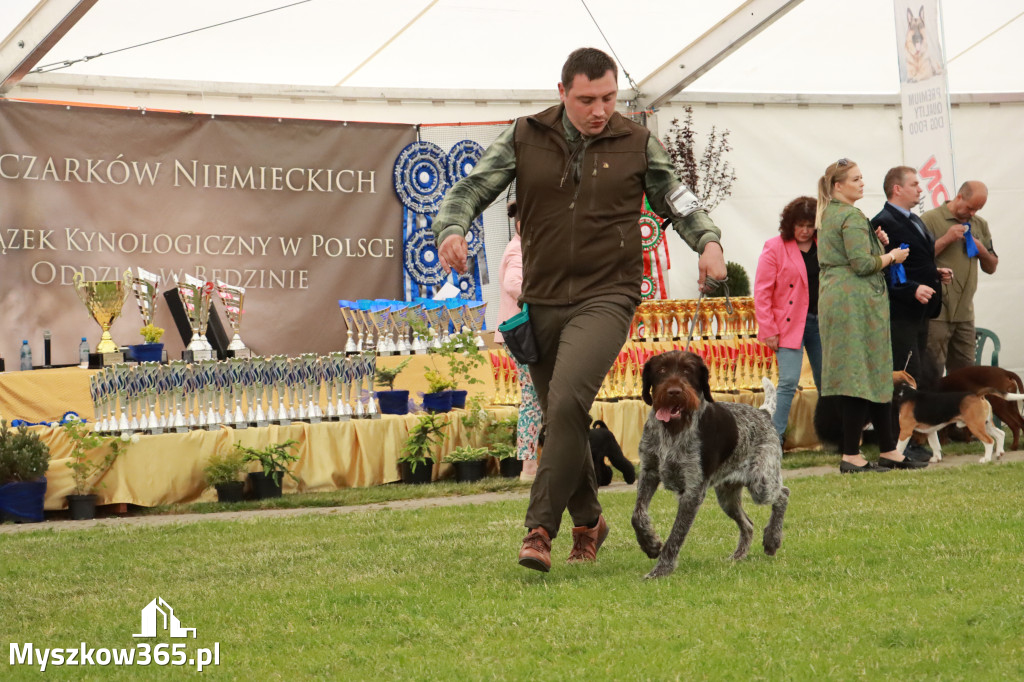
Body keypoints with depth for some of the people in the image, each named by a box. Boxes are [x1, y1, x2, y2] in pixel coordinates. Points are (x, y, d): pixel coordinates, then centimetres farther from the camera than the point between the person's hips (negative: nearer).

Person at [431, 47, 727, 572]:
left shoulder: (637, 145, 2)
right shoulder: (524, 138, 3)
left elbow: (677, 202, 13)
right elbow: (472, 188, 2)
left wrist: (708, 241, -7)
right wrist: (451, 229, -19)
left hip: (606, 297, -3)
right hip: (541, 301, 3)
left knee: (568, 402, -24)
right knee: (560, 418, 11)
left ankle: (539, 528, -21)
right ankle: (587, 522, 32)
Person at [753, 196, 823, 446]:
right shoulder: (775, 248, -4)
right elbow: (762, 292, -5)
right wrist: (768, 330, -8)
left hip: (822, 322, 5)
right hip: (790, 325, -5)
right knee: (788, 382, -13)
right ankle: (775, 439, -11)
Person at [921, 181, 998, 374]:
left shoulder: (980, 225, 16)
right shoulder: (930, 219, -3)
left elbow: (991, 268, 19)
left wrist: (982, 250, -1)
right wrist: (946, 239, -14)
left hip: (965, 313, 6)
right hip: (937, 314, -6)